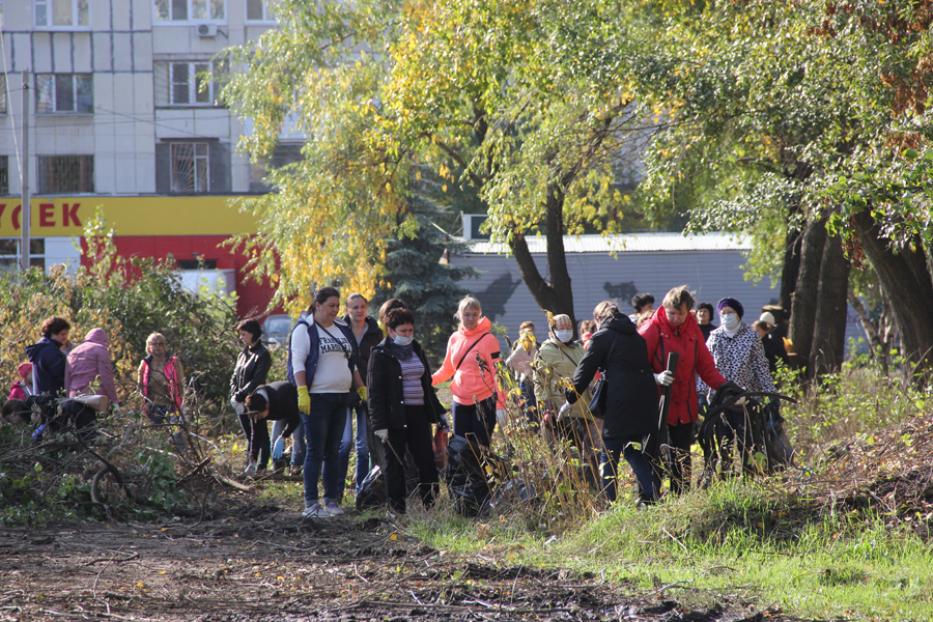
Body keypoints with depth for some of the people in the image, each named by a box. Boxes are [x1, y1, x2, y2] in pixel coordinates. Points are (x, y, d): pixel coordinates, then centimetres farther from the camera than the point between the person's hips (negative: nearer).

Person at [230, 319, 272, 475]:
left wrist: (240, 395, -18)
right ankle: (250, 465, 13)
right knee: (249, 435, 10)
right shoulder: (243, 354, 16)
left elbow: (256, 381, -16)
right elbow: (235, 377, 14)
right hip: (241, 403, 7)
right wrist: (234, 394, -3)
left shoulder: (262, 355, -8)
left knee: (259, 435, -5)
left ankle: (260, 467, -5)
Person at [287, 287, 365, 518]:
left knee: (333, 451, 9)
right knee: (316, 451, -7)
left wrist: (361, 388, 19)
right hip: (317, 398, -7)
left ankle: (332, 500, 14)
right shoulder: (305, 329, -5)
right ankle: (311, 504, -5)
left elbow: (352, 363, 24)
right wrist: (302, 392, -21)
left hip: (341, 397, 7)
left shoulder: (343, 330, 16)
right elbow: (298, 363, -12)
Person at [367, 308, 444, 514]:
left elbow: (427, 385, 23)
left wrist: (438, 412, 19)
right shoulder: (380, 355, -5)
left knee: (426, 460, 0)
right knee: (395, 462, -1)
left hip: (418, 413, 5)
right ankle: (397, 507, 3)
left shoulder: (417, 351, 15)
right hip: (395, 417, -5)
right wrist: (380, 425, -16)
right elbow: (375, 392, -9)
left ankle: (431, 503, 4)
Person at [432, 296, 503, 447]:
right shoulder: (454, 339, 8)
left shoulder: (488, 339, -7)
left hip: (483, 402, -5)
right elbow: (447, 370, 17)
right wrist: (429, 380, -1)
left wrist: (500, 406, -15)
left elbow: (497, 374, -9)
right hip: (461, 402, 5)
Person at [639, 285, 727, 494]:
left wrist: (725, 387, -2)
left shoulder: (693, 330, 8)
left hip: (685, 406, 5)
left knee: (682, 458, 10)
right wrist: (656, 378, -28)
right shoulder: (651, 330, -9)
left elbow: (706, 365, 10)